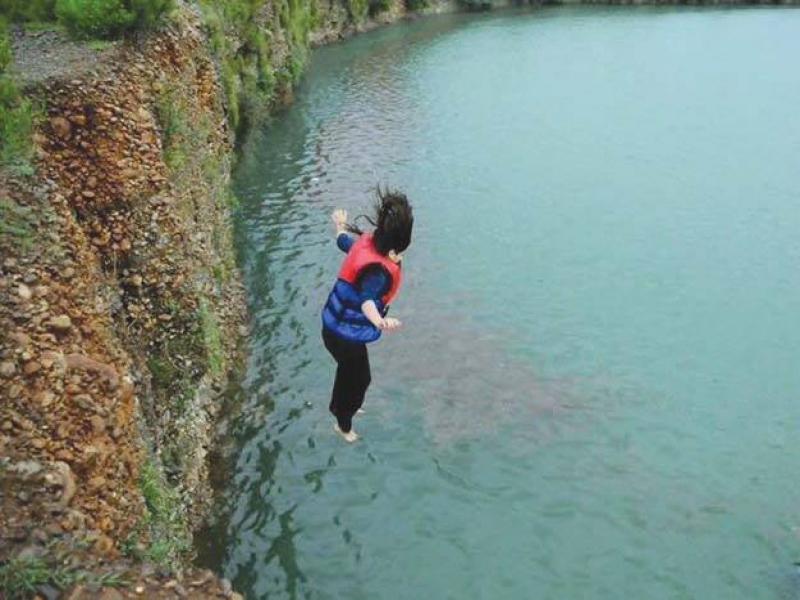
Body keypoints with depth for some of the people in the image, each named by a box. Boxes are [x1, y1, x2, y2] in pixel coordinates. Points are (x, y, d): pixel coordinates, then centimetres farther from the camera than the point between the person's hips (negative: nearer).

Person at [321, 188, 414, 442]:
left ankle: (338, 406, 60)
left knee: (348, 369, 33)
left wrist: (340, 224, 34)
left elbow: (343, 242, 12)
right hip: (345, 334, -8)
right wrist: (380, 322, -74)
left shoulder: (366, 242, -11)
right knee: (360, 378, 17)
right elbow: (367, 299, -54)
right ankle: (343, 423, 40)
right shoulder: (378, 270, -35)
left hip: (338, 326, 9)